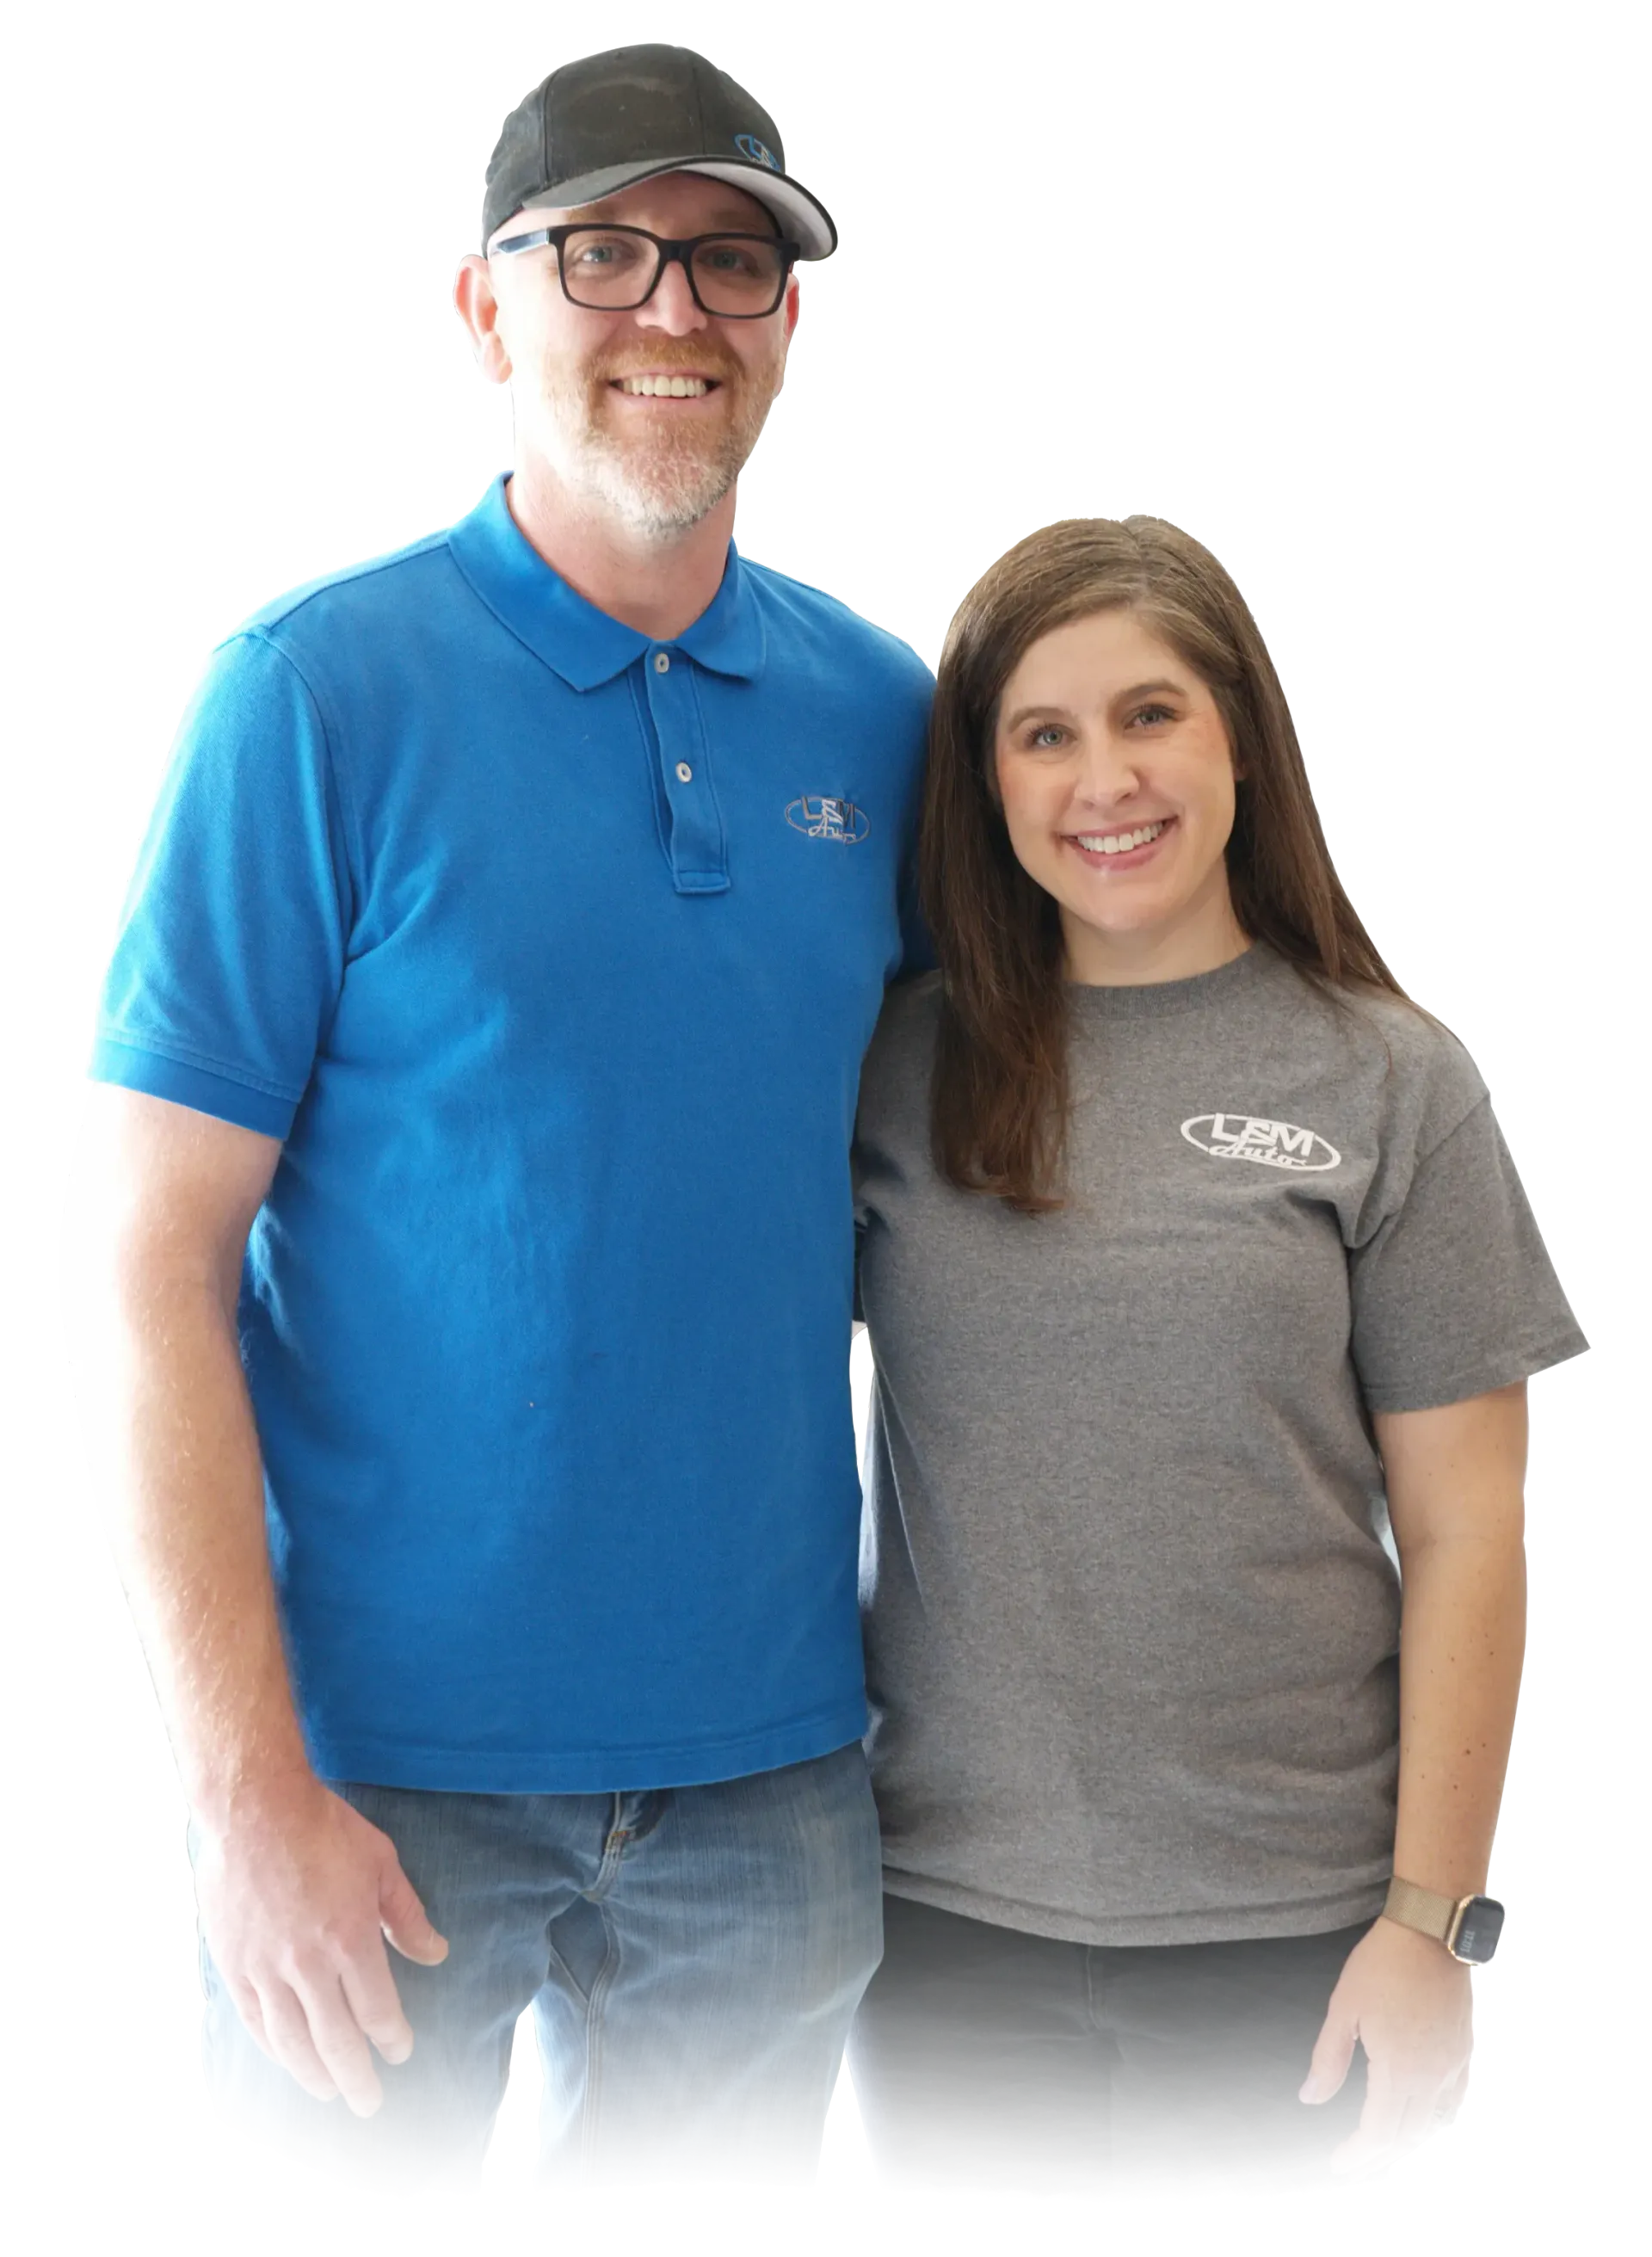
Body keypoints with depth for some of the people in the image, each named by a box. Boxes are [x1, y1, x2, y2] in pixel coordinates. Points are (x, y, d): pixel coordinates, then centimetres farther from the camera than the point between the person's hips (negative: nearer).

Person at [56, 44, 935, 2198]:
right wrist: (249, 1785, -16)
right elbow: (139, 1262, -11)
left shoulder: (885, 711, 4)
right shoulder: (320, 689, -9)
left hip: (770, 1755, 4)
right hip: (388, 1754, -4)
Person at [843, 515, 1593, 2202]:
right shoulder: (904, 1062, 2)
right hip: (945, 1890, 2)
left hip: (1276, 1919, -2)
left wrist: (1433, 1912, -5)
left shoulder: (1388, 1082, -2)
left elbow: (1461, 1529, -2)